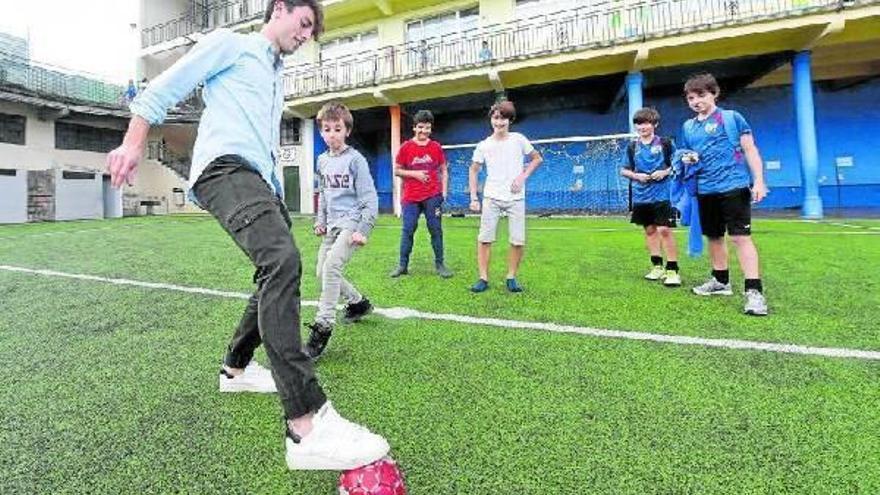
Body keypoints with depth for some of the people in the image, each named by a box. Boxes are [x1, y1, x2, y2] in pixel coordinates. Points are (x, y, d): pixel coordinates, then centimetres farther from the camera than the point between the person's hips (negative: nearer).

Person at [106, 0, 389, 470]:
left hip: (258, 180, 10)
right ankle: (306, 426, -37)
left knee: (279, 272, 10)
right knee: (282, 260, -32)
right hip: (225, 166, -10)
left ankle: (236, 368, 31)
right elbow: (164, 87, 5)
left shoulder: (277, 79, 33)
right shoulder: (230, 43, 11)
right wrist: (133, 142, -4)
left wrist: (276, 197, 31)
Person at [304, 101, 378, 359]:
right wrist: (320, 221, 16)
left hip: (352, 222, -8)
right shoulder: (322, 160, 12)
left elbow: (369, 198, -11)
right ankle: (358, 302, 33)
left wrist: (363, 230, -17)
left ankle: (323, 326, -17)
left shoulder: (355, 159, -9)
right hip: (332, 224, 8)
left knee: (331, 265, -25)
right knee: (322, 272, 12)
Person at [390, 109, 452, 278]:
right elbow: (397, 171, 6)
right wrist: (414, 173, -9)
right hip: (411, 197, 0)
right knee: (407, 230, 2)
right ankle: (403, 265, 12)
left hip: (433, 196, 0)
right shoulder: (406, 147, 2)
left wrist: (444, 191, 1)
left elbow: (443, 170, 11)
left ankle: (439, 264, 11)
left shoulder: (436, 147, 6)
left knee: (436, 229, 2)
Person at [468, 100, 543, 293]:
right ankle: (483, 278, 6)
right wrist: (474, 198, 1)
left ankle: (511, 277, 14)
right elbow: (473, 170, 9)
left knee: (518, 241, -2)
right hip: (491, 198, 0)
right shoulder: (484, 145, 2)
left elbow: (537, 158, 12)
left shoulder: (518, 139, 1)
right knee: (484, 239, -5)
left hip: (515, 198, 0)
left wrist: (523, 176, -3)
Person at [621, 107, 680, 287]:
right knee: (649, 230, 10)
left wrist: (666, 172, -14)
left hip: (661, 195, -4)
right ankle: (657, 266, 21)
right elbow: (624, 170, 11)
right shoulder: (632, 147, 7)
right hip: (641, 197, 4)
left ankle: (672, 270, -1)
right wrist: (636, 175, -7)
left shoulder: (665, 143, -1)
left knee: (664, 230, -8)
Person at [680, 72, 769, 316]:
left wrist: (758, 180, -10)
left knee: (740, 236, -10)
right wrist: (688, 160, -3)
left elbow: (750, 149, -1)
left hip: (734, 186, -5)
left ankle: (754, 291, -8)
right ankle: (720, 281, 28)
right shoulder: (688, 127, 13)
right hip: (705, 190, 5)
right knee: (714, 236, 13)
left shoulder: (732, 117, 1)